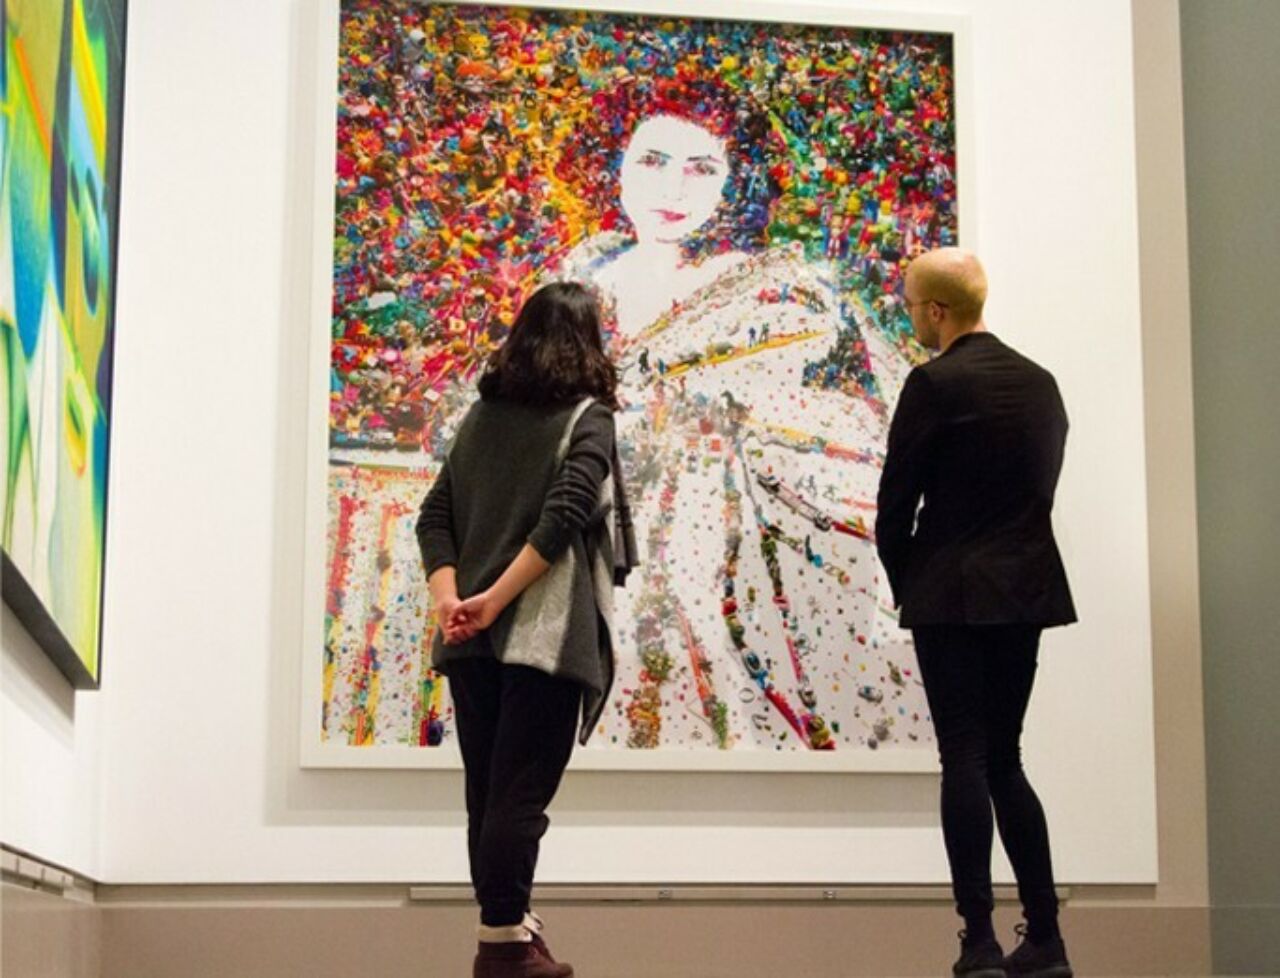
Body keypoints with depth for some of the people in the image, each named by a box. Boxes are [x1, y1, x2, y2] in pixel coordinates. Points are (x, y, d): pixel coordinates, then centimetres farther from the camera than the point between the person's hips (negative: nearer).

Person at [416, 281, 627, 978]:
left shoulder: (482, 415, 15)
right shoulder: (587, 417, -2)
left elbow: (434, 517, 8)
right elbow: (562, 516, -16)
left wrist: (449, 599, -3)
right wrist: (497, 598, -17)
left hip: (472, 637, 5)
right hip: (542, 634, -5)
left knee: (487, 791, 11)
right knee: (520, 793, -2)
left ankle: (509, 922, 20)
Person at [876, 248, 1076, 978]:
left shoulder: (935, 384, -10)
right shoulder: (1040, 382, 10)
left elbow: (896, 501, -8)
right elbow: (1042, 488, 12)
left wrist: (905, 584, 7)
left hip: (954, 596, -6)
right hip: (1027, 591, 6)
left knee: (966, 760, -3)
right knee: (1005, 760, 13)